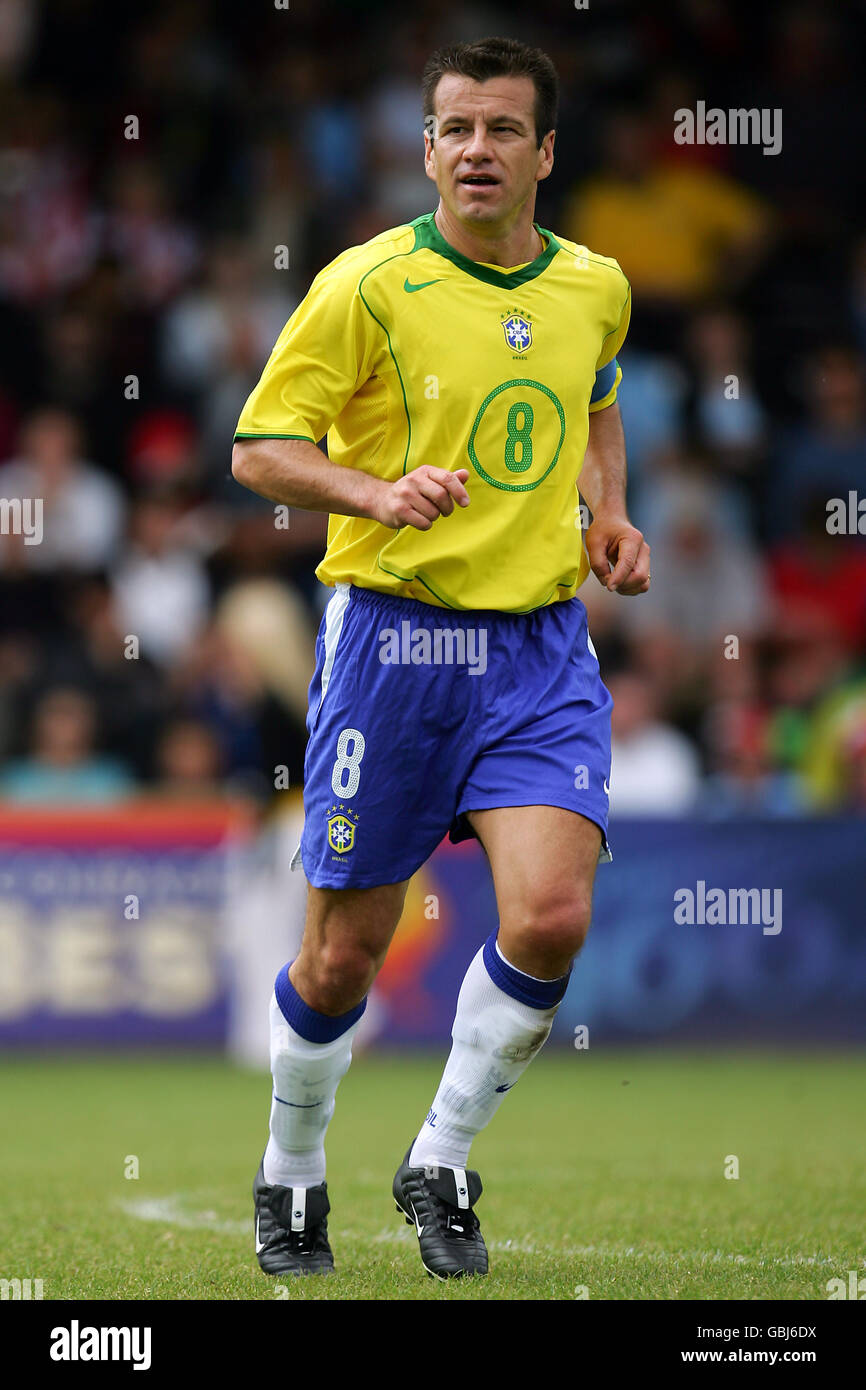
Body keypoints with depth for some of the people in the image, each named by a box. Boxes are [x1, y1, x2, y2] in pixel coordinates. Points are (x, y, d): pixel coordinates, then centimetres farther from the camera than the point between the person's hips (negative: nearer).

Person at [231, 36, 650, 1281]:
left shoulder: (595, 288, 7)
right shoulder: (368, 285, -7)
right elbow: (261, 447, -5)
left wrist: (609, 519, 11)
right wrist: (379, 494, -22)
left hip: (542, 643, 3)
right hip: (394, 630, -3)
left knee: (551, 919, -15)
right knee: (345, 953, 3)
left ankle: (441, 1166, 6)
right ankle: (291, 1179, 29)